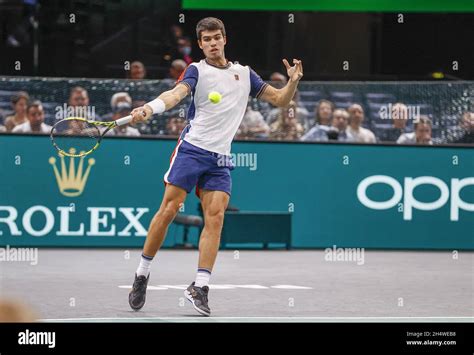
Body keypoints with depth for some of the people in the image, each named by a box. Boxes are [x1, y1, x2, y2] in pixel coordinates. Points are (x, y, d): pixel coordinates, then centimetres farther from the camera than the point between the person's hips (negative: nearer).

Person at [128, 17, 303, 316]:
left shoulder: (244, 74, 17)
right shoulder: (197, 70, 5)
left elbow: (280, 100, 20)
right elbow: (177, 93, -14)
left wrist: (293, 82, -2)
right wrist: (149, 108, -34)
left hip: (220, 159, 3)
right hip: (192, 148, -3)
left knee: (215, 216, -11)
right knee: (169, 209, -8)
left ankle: (200, 287, -12)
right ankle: (142, 274, 4)